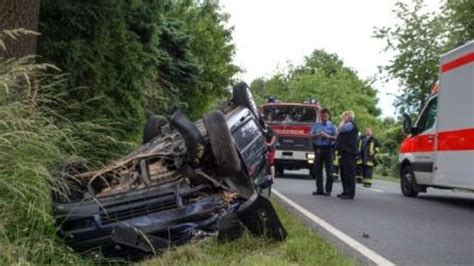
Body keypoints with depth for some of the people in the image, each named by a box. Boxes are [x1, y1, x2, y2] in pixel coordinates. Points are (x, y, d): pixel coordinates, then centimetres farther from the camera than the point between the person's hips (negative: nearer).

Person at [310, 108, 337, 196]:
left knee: (329, 170, -4)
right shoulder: (316, 125, 14)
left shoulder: (332, 126, 5)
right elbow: (311, 135, 7)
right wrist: (317, 135, -12)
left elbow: (336, 138, -2)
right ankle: (319, 189, 11)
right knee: (317, 169, 4)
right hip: (318, 148, 3)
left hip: (327, 149, -3)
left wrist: (328, 136, -17)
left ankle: (328, 190, 1)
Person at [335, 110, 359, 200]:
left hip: (349, 152, -11)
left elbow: (340, 129, -13)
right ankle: (346, 191, 17)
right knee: (344, 172, 12)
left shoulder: (350, 124, -8)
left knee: (349, 172, -11)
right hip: (346, 151, 11)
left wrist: (343, 121, -1)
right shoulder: (348, 125, 24)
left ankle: (350, 193, -11)